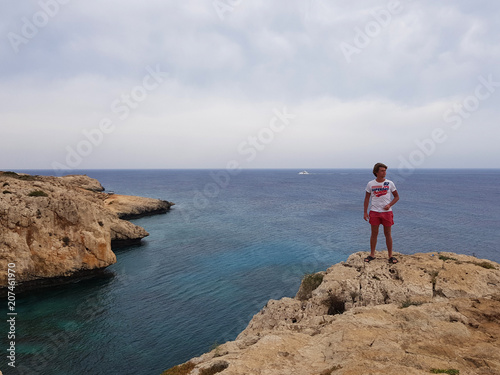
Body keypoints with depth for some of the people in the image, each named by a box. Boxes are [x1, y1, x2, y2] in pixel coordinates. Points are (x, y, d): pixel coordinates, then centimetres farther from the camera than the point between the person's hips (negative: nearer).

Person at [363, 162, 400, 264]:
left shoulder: (390, 183, 0)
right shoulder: (370, 184, 0)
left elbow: (396, 197, 7)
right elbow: (367, 198, 6)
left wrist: (389, 205, -10)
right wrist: (365, 212, 1)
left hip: (387, 212, 0)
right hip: (374, 212, 0)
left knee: (388, 234, 6)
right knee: (374, 233, 6)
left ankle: (390, 256, 16)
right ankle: (372, 254, 18)